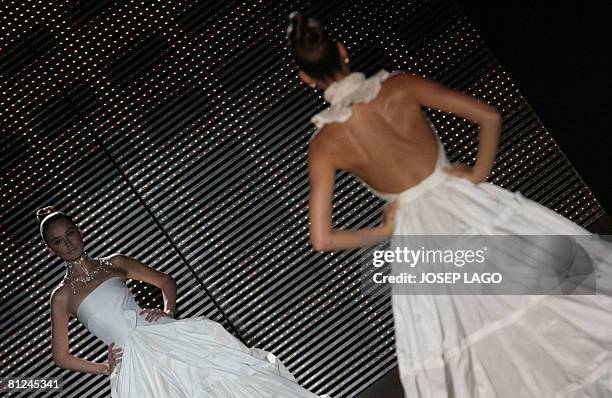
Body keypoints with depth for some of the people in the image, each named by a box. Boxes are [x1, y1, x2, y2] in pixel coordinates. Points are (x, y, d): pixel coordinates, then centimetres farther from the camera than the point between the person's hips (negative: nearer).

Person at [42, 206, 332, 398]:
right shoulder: (62, 296, 10)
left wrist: (168, 312, 1)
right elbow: (61, 356, 13)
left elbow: (166, 281, 21)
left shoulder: (113, 263, 17)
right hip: (129, 358, -2)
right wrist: (105, 368, 1)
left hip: (155, 333, 2)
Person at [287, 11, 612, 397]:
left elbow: (322, 239, -14)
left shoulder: (324, 144, -13)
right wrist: (479, 173, 0)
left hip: (416, 232, 0)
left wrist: (383, 231, 1)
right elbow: (490, 116, -14)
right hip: (465, 203, 0)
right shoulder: (399, 86, -14)